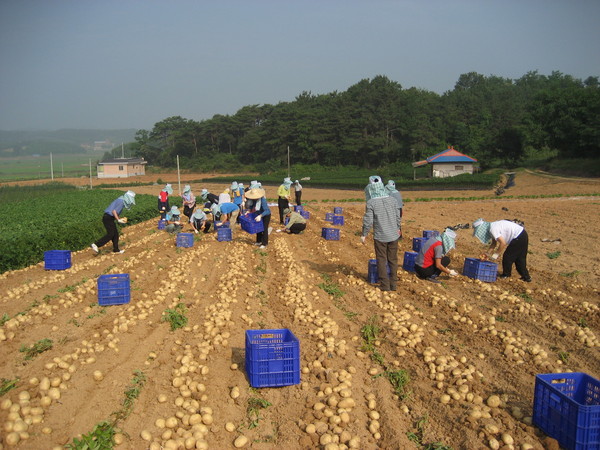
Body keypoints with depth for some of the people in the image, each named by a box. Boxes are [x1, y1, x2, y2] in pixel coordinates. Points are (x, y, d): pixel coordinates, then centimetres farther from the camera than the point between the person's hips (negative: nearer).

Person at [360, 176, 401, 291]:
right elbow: (398, 217, 5)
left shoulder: (371, 203, -13)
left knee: (381, 260, 8)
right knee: (393, 260, 14)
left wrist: (364, 235, 0)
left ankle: (385, 285, 10)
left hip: (380, 237, -3)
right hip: (393, 235, 3)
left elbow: (368, 221, -12)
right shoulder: (392, 200, -1)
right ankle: (393, 284, 19)